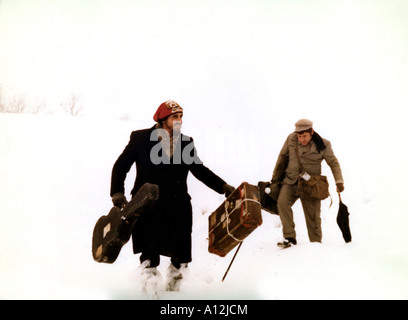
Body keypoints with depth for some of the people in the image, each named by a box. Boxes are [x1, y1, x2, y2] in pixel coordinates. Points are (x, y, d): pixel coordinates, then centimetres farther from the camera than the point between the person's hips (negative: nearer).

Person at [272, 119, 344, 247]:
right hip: (290, 181, 2)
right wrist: (275, 177, 18)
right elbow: (283, 156, 13)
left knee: (313, 215, 0)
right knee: (282, 202, -24)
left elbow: (333, 163, 5)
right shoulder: (291, 139, -1)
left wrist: (339, 181, -7)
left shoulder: (323, 145, -6)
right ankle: (289, 237, -18)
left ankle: (316, 243, 19)